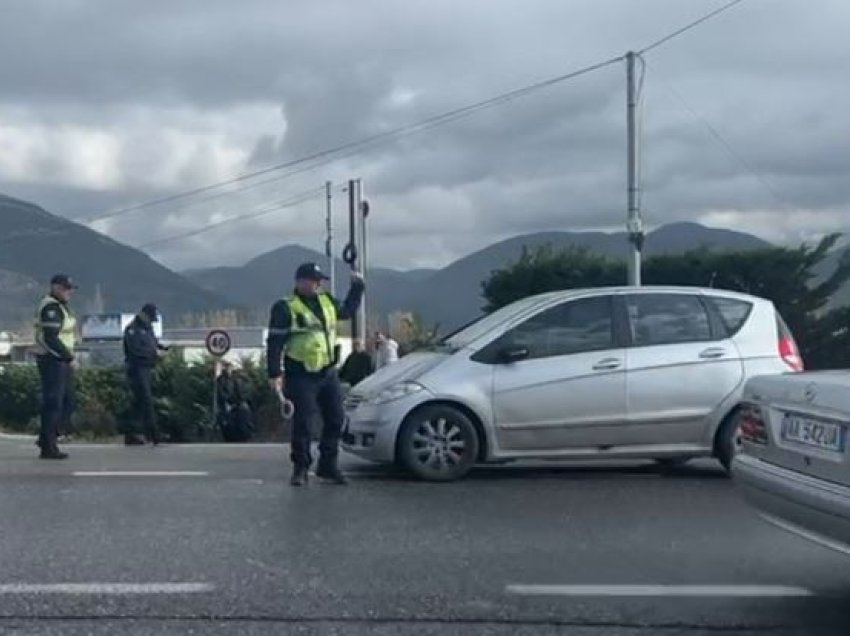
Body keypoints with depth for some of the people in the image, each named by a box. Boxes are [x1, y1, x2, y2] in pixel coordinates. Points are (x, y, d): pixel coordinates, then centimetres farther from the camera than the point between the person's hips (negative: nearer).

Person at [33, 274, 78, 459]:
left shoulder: (61, 306, 16)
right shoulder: (51, 307, -16)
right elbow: (50, 339, -24)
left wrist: (69, 357, 12)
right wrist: (70, 358, -20)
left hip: (61, 360, 10)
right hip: (52, 360, -10)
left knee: (67, 402, 13)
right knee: (53, 403, -6)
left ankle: (47, 438, 21)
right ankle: (48, 447, -1)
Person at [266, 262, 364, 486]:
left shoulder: (327, 301, 12)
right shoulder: (285, 308, -9)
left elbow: (348, 310, 30)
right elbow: (274, 343, -10)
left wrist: (357, 287, 19)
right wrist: (274, 374, -14)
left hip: (328, 373, 7)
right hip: (301, 376, -6)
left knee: (335, 419, 7)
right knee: (302, 423, -5)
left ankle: (328, 465, 20)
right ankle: (300, 468, 8)